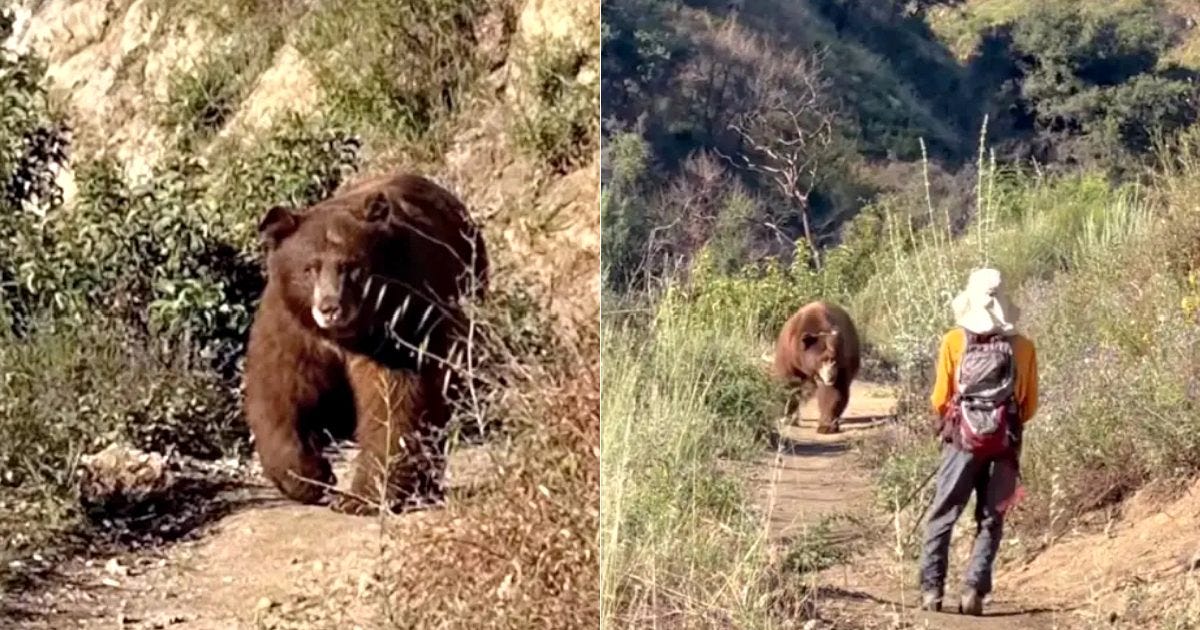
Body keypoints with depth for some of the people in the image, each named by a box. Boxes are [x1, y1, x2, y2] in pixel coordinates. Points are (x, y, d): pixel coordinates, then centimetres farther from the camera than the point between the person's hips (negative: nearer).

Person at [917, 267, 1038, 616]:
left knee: (941, 518, 6)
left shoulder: (954, 341, -3)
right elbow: (1030, 405, 7)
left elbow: (940, 400, 1)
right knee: (990, 521, 8)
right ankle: (974, 590, 0)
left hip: (962, 439, -1)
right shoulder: (1022, 346, 1)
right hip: (1005, 443, 1)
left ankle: (931, 588, 1)